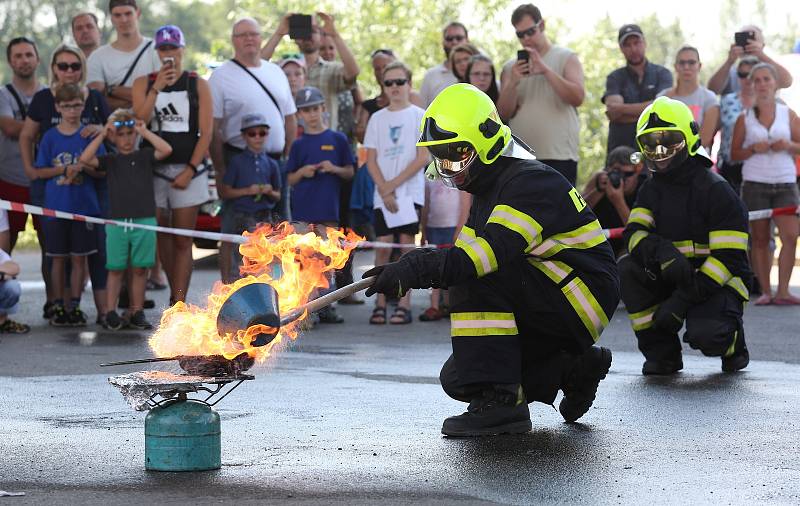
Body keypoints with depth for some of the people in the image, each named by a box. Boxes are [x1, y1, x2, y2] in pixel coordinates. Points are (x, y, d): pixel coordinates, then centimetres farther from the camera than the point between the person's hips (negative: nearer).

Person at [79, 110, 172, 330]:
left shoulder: (145, 156, 8)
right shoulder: (110, 160, 7)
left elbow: (166, 150, -8)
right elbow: (84, 160, -8)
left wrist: (144, 131, -3)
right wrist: (101, 135, -5)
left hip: (144, 221, 0)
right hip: (117, 221, 0)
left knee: (139, 269, 4)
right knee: (116, 269, 2)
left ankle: (137, 312, 11)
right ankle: (111, 312, 6)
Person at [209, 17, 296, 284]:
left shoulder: (276, 72, 15)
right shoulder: (222, 76, -4)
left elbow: (290, 119, 18)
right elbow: (212, 128, -9)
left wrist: (288, 157, 8)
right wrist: (221, 171, -13)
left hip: (275, 162, 6)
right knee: (234, 232, -5)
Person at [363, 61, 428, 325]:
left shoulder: (419, 116, 1)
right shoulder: (377, 118, 10)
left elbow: (422, 158, -5)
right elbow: (371, 159, 7)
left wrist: (394, 184, -10)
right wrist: (384, 190, -7)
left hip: (410, 190, -3)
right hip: (382, 192, 3)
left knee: (406, 244, -4)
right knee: (382, 246, 0)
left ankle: (404, 304, -3)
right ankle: (380, 302, 3)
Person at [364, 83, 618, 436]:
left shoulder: (531, 182, -19)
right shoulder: (488, 189, 13)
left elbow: (495, 250, -34)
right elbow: (463, 255, 7)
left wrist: (420, 269, -39)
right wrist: (415, 267, -12)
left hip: (583, 303, -10)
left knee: (476, 277, -28)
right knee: (457, 379, 4)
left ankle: (500, 402, -27)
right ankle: (573, 369, 11)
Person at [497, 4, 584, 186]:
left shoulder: (566, 58, 6)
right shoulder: (510, 68, 13)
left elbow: (577, 98, -10)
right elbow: (504, 113, 4)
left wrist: (545, 70, -17)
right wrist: (513, 83, -13)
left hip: (559, 156, -3)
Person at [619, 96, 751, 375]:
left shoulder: (715, 190, -13)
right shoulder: (652, 189, 8)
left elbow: (729, 258, -18)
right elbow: (633, 233, -6)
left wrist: (684, 300, -26)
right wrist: (661, 251, -31)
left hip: (716, 282, -6)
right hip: (672, 278, 6)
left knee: (703, 334, -34)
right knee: (628, 267, -21)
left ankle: (733, 343, 7)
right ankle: (662, 352, -9)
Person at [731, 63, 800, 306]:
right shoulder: (744, 118, 5)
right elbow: (734, 154, 5)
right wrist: (753, 149, -13)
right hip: (755, 183, 0)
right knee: (760, 240, 1)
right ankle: (765, 291, 7)